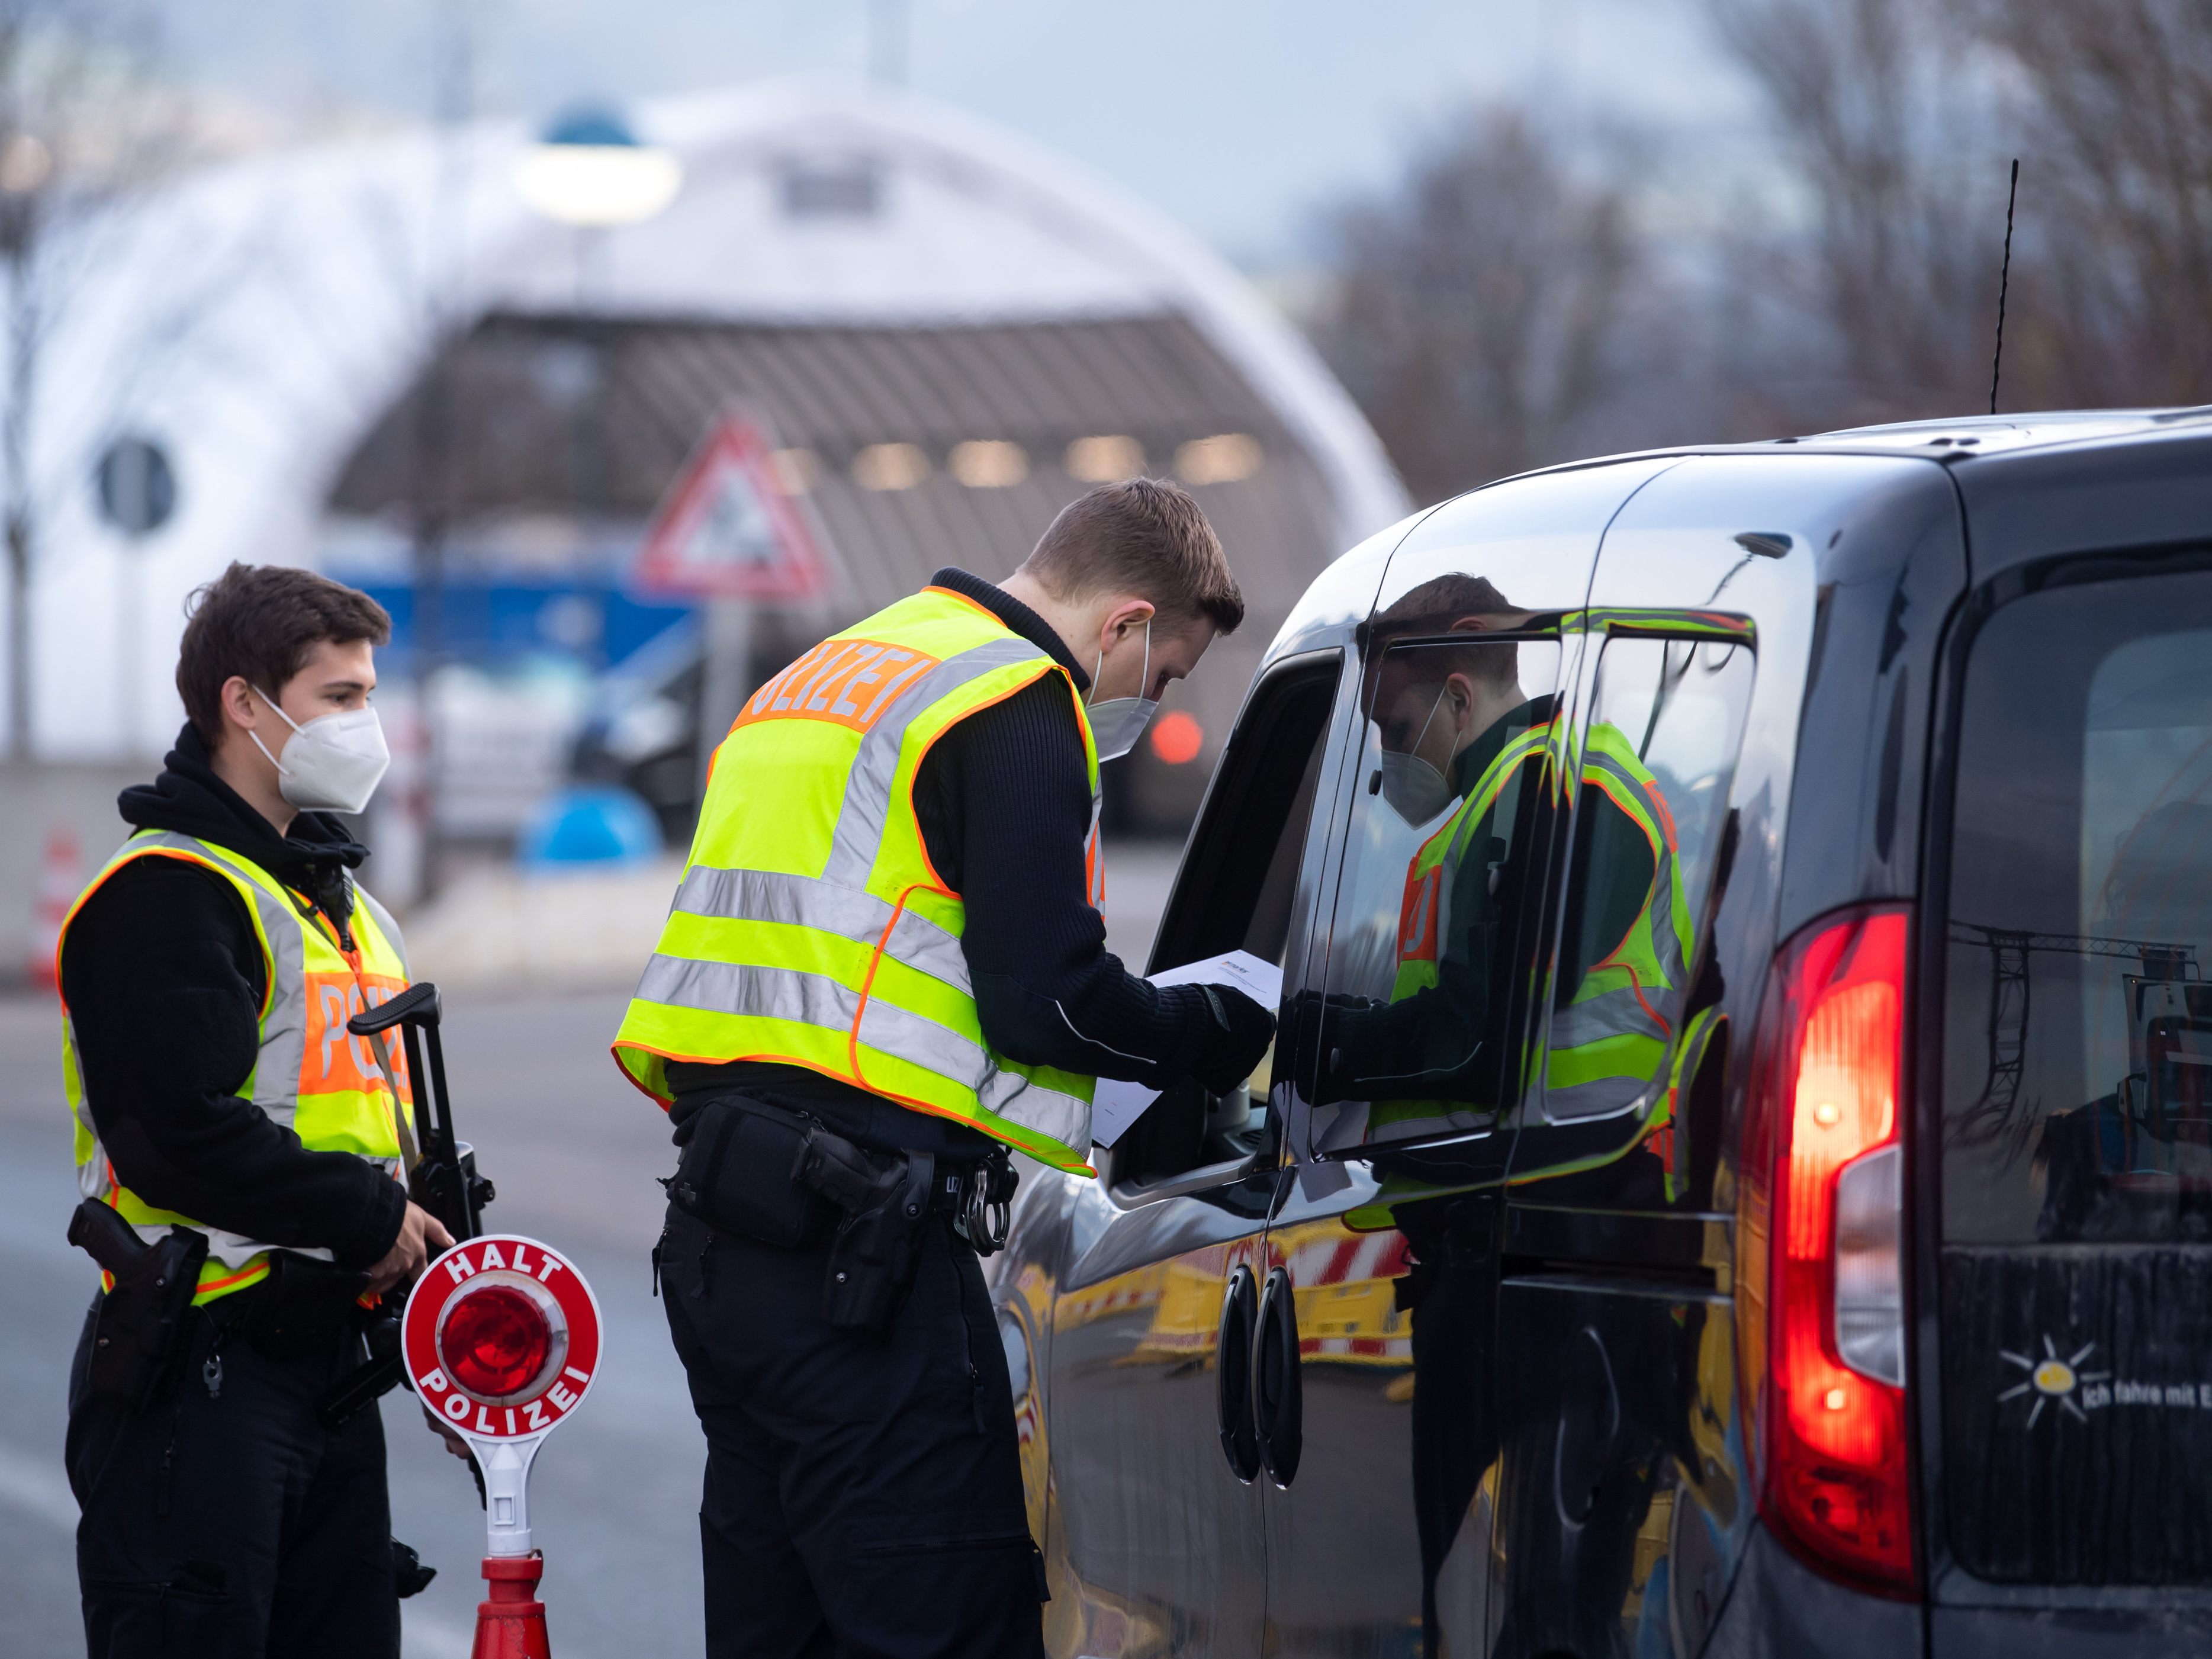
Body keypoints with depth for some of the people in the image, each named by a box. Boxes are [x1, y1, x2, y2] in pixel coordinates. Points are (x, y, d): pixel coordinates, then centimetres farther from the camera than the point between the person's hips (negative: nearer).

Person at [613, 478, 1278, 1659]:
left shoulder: (824, 676, 25)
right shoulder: (1019, 700, -6)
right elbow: (1046, 997, -13)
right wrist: (1237, 1029, 1)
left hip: (715, 1221, 10)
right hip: (855, 1235, -10)